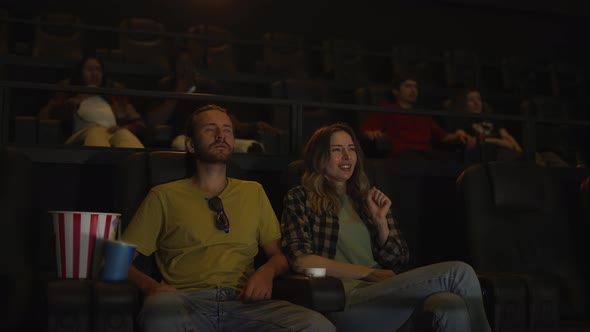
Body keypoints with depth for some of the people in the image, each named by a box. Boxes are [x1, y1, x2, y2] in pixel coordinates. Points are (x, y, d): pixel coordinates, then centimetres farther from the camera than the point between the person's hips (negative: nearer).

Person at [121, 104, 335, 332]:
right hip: (186, 302, -3)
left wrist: (267, 271, 0)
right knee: (161, 312, -42)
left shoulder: (253, 192, 24)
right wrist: (150, 286, -11)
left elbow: (279, 254, 24)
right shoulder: (163, 196, 14)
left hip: (243, 303, 3)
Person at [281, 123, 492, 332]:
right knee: (458, 273, -22)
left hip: (385, 297, 5)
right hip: (345, 302, -5)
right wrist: (371, 273, -5)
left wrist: (381, 220, 3)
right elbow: (301, 260, -5)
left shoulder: (367, 199, 23)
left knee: (452, 305, -32)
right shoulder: (300, 198, 9)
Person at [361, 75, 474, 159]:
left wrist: (457, 136, 6)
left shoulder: (424, 115, 39)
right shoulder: (387, 109, 27)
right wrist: (372, 134, -14)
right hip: (401, 152, -4)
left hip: (426, 152, 4)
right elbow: (365, 128, 10)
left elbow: (442, 136, 28)